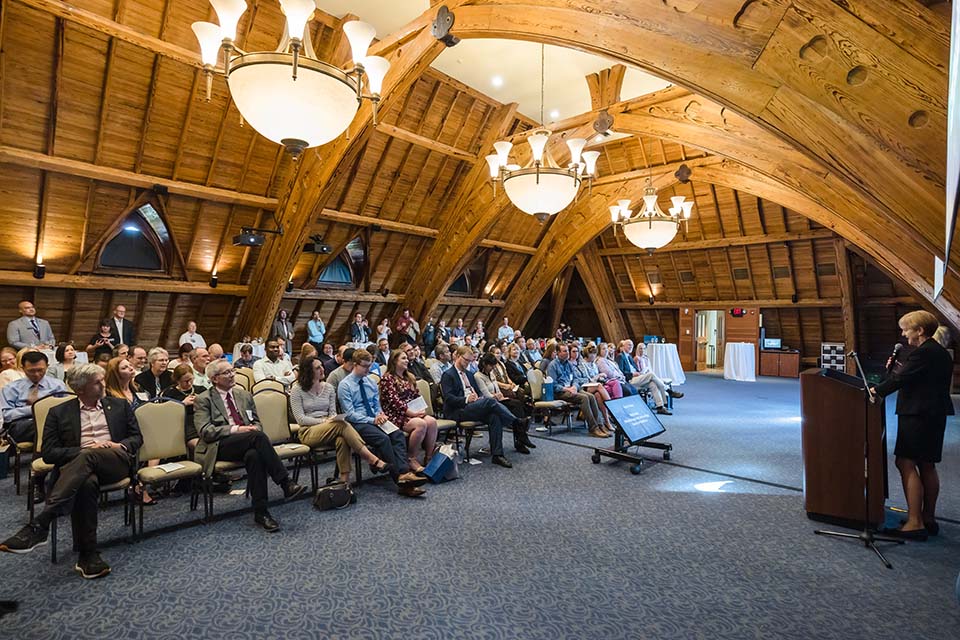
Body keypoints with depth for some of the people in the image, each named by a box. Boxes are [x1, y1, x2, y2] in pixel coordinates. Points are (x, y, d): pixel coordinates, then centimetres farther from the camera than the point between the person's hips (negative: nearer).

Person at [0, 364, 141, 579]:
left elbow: (137, 438, 18)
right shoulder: (59, 413, 15)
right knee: (86, 483, -38)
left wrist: (119, 445, -4)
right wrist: (84, 448, -8)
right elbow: (49, 453, 8)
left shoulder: (120, 406, 19)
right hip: (78, 466, 0)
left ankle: (39, 525, -40)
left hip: (116, 462, 0)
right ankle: (88, 555, -33)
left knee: (89, 457, -36)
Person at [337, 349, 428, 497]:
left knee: (398, 435, -24)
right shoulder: (345, 385, -4)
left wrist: (380, 415, -4)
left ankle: (404, 474, -37)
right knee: (383, 439, -33)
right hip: (357, 424, -6)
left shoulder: (371, 383, 16)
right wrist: (372, 420, -18)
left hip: (375, 419, 6)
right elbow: (349, 414, -11)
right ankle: (400, 478, -30)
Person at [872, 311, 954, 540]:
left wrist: (877, 391, -7)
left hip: (918, 415, -10)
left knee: (906, 463, -8)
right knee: (926, 465, 15)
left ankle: (915, 523, -7)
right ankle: (928, 518, 23)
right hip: (935, 415, 10)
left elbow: (901, 378, -18)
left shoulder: (923, 352, -16)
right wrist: (899, 368, 7)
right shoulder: (940, 353, 15)